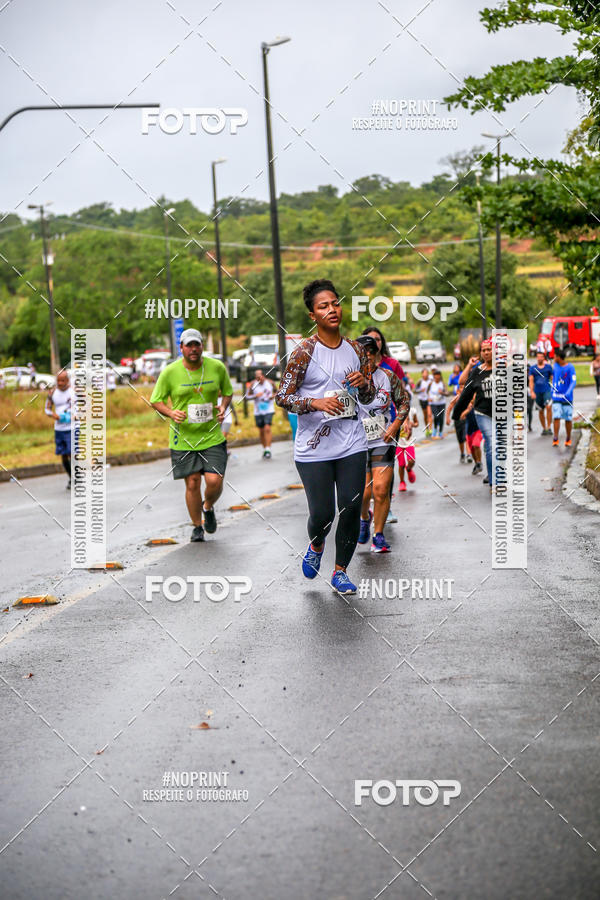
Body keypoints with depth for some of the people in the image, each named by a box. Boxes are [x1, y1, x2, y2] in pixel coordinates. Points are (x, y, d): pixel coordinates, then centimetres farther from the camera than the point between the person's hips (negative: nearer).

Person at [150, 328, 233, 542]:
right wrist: (171, 413, -17)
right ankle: (197, 527, 22)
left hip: (212, 436, 1)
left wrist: (223, 408, -7)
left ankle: (208, 508, 25)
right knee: (192, 483, 1)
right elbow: (156, 400, 2)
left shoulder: (217, 367, -2)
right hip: (183, 437, -1)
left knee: (214, 481, -10)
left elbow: (227, 392, 14)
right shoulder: (170, 372, -7)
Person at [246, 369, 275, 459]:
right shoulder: (253, 384, -3)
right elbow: (248, 396, 1)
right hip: (258, 411, 2)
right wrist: (255, 396, -17)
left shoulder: (270, 383, -1)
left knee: (267, 428, -15)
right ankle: (264, 449, 24)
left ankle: (268, 450, -15)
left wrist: (273, 396, -8)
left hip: (269, 410, -2)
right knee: (261, 431, 8)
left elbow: (275, 392, 14)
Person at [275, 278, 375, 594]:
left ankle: (340, 571, 18)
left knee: (351, 509, -1)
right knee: (322, 513, -3)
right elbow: (282, 397, -8)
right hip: (314, 448, -3)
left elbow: (369, 397, 18)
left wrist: (363, 382, -5)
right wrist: (316, 403, -23)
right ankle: (316, 547, 33)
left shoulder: (355, 350, 8)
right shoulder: (304, 352, -6)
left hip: (351, 445, 4)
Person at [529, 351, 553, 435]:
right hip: (537, 392, 2)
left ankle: (549, 427, -14)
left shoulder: (548, 367, 5)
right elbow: (531, 380, 1)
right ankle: (544, 428, 21)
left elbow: (552, 378, 11)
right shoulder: (533, 368, 6)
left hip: (547, 390, -2)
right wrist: (531, 391, -10)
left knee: (548, 407, -20)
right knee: (541, 411, 8)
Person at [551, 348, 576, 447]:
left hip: (567, 398, -3)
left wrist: (568, 392, -30)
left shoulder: (570, 367, -9)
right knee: (556, 417, -9)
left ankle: (568, 439, 19)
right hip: (556, 398, 3)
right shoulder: (555, 366, 7)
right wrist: (553, 389, 26)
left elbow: (573, 381, -16)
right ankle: (555, 439, -9)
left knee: (568, 419, 5)